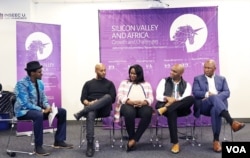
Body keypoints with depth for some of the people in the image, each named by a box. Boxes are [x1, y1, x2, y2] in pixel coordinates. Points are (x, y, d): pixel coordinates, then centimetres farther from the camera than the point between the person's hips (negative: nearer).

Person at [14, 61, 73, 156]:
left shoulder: (40, 82, 4)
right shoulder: (22, 84, -19)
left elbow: (43, 98, 11)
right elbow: (25, 104, -25)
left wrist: (47, 106, -11)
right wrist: (42, 110, -26)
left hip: (38, 109, 8)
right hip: (24, 111, -8)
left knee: (62, 112, -2)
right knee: (39, 115, -42)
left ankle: (59, 141, 2)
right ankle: (38, 147, -26)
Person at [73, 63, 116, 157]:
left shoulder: (109, 83, 16)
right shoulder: (88, 83, 18)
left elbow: (112, 99, 3)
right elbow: (83, 99, 9)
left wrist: (98, 102, -11)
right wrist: (89, 103, -14)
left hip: (104, 109, 0)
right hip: (91, 108, 0)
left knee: (107, 97, -34)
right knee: (90, 115, -38)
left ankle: (81, 113, -33)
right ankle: (90, 146, -41)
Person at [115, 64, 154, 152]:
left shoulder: (146, 84, 23)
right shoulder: (124, 83, 21)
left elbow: (151, 98, 10)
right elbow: (120, 96, 5)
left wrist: (143, 102, -14)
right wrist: (130, 101, -15)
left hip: (142, 105, 1)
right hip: (128, 105, -1)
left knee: (148, 112, -36)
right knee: (129, 112, -39)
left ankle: (134, 139, -27)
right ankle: (131, 137, -16)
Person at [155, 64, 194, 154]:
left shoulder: (186, 85, 13)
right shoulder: (164, 81, 13)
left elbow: (186, 98, -6)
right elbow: (158, 96, 0)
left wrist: (174, 100, -22)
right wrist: (167, 98, -20)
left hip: (180, 108, 1)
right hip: (165, 104, -1)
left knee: (191, 99, -29)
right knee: (171, 111, -39)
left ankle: (166, 108, -33)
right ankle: (175, 143, -34)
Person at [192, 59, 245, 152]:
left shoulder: (221, 79, 22)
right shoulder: (198, 79, 16)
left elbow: (227, 92, 7)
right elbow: (195, 92, 1)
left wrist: (217, 97, -13)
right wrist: (208, 94, -15)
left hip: (217, 104, 2)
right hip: (204, 105, -1)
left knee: (215, 110, -38)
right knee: (214, 98, -37)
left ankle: (216, 140, -36)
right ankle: (232, 122, -51)